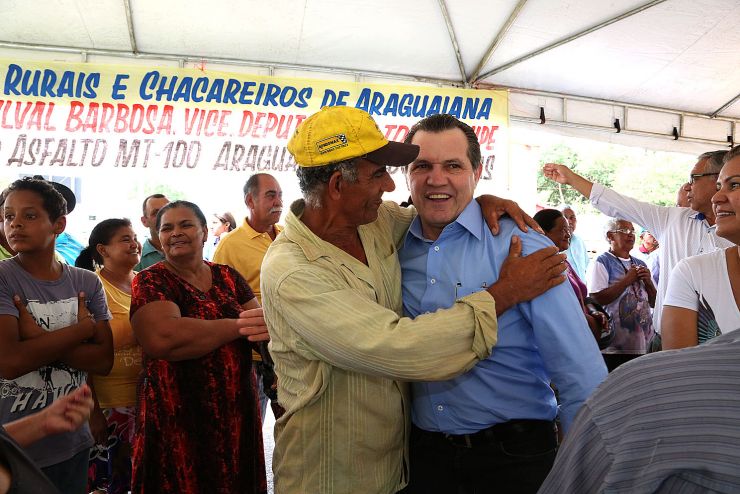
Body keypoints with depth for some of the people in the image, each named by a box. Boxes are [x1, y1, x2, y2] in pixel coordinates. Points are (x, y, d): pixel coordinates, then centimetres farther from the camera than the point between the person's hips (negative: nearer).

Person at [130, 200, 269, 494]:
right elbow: (162, 338, -25)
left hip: (238, 414, 5)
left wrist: (269, 326, -25)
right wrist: (239, 326, -17)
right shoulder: (151, 281, -7)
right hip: (177, 422, -4)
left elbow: (264, 321, 0)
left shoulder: (228, 277, 7)